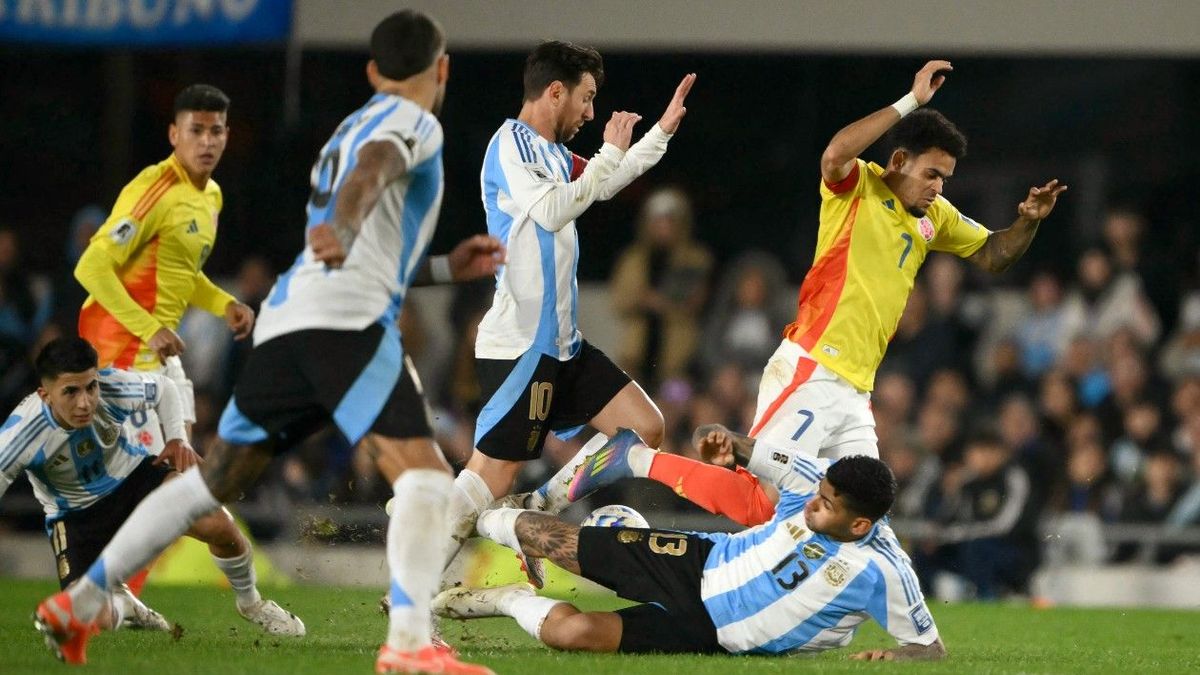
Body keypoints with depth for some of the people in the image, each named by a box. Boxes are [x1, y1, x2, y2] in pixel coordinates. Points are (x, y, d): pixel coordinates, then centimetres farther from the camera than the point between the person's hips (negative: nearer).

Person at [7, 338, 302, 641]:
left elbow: (163, 388, -1)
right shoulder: (20, 436, -33)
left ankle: (251, 603, 9)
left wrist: (177, 439, -14)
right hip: (76, 517, -1)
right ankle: (122, 605, 23)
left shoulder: (114, 387, -26)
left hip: (132, 475, 1)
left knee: (219, 524, -23)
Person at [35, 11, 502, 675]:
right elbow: (371, 171, -20)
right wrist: (344, 230, -40)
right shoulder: (411, 122, 5)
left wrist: (443, 267, 38)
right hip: (345, 319, -9)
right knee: (423, 477, -15)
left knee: (212, 480, 18)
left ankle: (77, 601, 21)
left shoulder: (349, 128, 31)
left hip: (284, 319, 9)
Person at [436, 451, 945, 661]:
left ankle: (513, 601, 10)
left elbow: (931, 646, -16)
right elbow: (750, 453, 4)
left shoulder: (881, 573, -26)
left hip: (707, 633, -4)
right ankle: (473, 522, 36)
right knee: (543, 539, -1)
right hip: (698, 563, 4)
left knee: (573, 631, -26)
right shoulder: (815, 481, -13)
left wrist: (896, 656, -36)